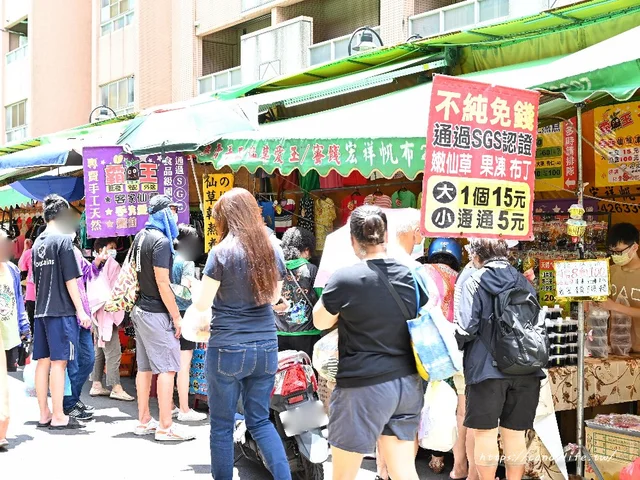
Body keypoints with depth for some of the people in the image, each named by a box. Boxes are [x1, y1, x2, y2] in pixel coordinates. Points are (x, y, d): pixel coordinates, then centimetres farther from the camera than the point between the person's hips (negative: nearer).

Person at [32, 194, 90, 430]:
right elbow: (70, 279, -13)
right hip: (61, 310, -8)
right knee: (58, 362, -5)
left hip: (41, 311, 8)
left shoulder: (37, 243, 14)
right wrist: (80, 311, -10)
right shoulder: (63, 239, -9)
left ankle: (44, 414, 14)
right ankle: (58, 417, -3)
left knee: (43, 362, 9)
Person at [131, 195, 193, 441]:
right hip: (156, 313, -10)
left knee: (145, 367, 14)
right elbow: (162, 283, -20)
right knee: (167, 368, -7)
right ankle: (166, 427, -6)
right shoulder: (161, 241, -17)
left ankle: (144, 421, 21)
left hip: (140, 309, 10)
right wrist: (176, 316, -14)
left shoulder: (141, 236, 11)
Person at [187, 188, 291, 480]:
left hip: (227, 348, -5)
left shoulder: (222, 252, -11)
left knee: (222, 425, 9)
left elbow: (202, 304, -6)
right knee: (260, 420, 15)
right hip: (266, 346, 5)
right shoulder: (273, 250, 4)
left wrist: (190, 314, 15)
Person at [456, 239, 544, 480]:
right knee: (515, 434, 12)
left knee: (485, 433, 6)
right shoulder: (524, 283, 9)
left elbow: (467, 329, -14)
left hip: (487, 368, -4)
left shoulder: (474, 283, -6)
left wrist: (452, 344, 5)